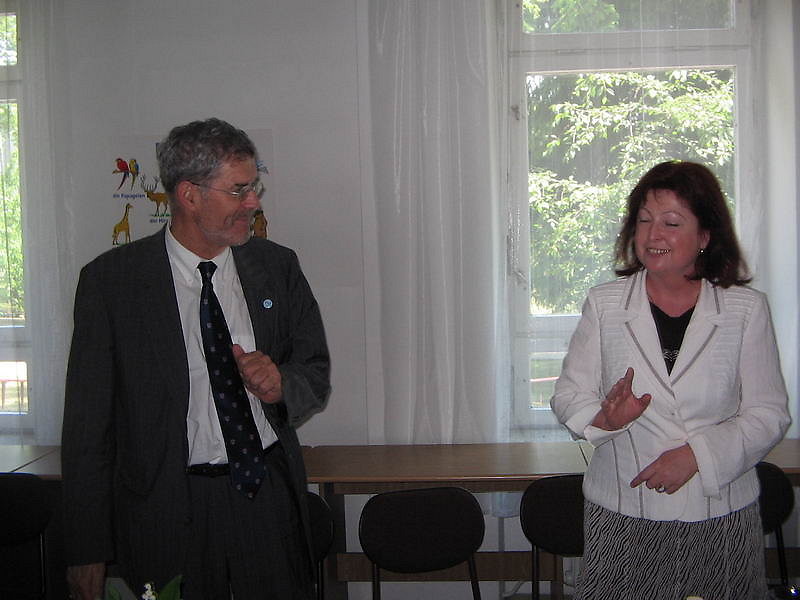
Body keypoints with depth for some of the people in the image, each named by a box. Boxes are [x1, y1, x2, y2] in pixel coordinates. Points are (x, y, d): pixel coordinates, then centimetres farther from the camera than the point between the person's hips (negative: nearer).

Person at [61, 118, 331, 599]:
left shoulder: (278, 267, 5)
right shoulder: (111, 280, -6)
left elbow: (318, 376, 13)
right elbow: (88, 421, -5)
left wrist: (281, 384, -12)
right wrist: (88, 553, -7)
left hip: (269, 500, 3)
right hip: (163, 511, -3)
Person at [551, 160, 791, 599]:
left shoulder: (746, 309, 0)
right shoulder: (603, 304, 2)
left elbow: (768, 412, -2)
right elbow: (568, 394, 3)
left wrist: (696, 454, -15)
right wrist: (604, 418, -19)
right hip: (621, 513, 0)